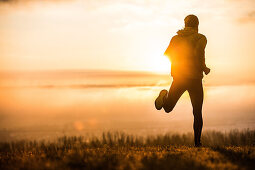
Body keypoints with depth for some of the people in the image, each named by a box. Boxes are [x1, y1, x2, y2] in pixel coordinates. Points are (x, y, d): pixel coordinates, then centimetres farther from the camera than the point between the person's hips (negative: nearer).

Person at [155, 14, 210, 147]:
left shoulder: (176, 38, 11)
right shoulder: (200, 38, -3)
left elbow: (167, 54, 13)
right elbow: (198, 52, -21)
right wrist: (204, 68, -7)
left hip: (178, 78, 3)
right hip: (194, 78, -3)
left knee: (168, 108, 16)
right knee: (197, 113, 8)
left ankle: (164, 97, -15)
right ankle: (197, 142, -1)